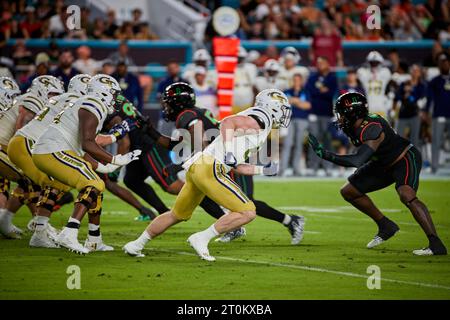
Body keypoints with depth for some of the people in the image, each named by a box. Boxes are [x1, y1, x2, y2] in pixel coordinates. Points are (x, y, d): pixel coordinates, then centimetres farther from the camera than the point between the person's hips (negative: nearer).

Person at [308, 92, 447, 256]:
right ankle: (386, 226, 17)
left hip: (406, 159, -10)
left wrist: (325, 154, -44)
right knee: (348, 192, 6)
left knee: (406, 195, -35)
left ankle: (436, 244, -33)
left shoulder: (372, 129, -33)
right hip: (385, 164, 10)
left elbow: (358, 161, -43)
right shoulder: (356, 126, -6)